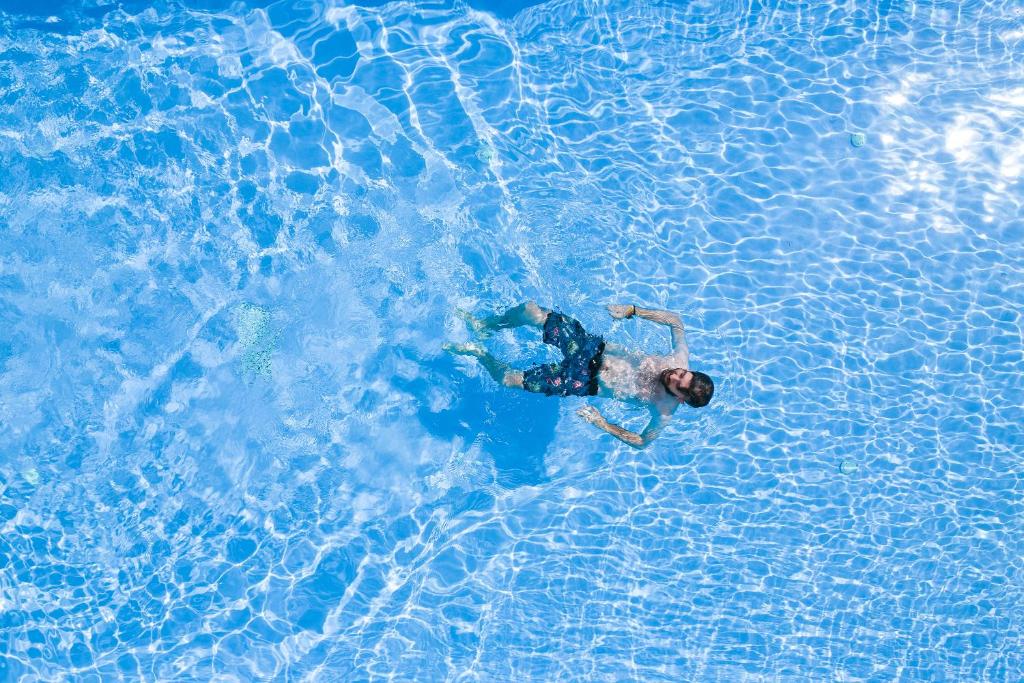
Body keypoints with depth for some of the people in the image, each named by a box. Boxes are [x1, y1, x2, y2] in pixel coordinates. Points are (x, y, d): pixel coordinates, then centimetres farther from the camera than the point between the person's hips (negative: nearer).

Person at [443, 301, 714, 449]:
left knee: (507, 378, -10)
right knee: (528, 310, 0)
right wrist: (632, 311, -8)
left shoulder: (664, 411, -22)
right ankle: (485, 326, 30)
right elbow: (675, 319, 2)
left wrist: (603, 424, -20)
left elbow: (643, 442, -11)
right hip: (595, 347, 4)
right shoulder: (680, 360, -13)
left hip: (586, 381, -4)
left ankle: (478, 353, 22)